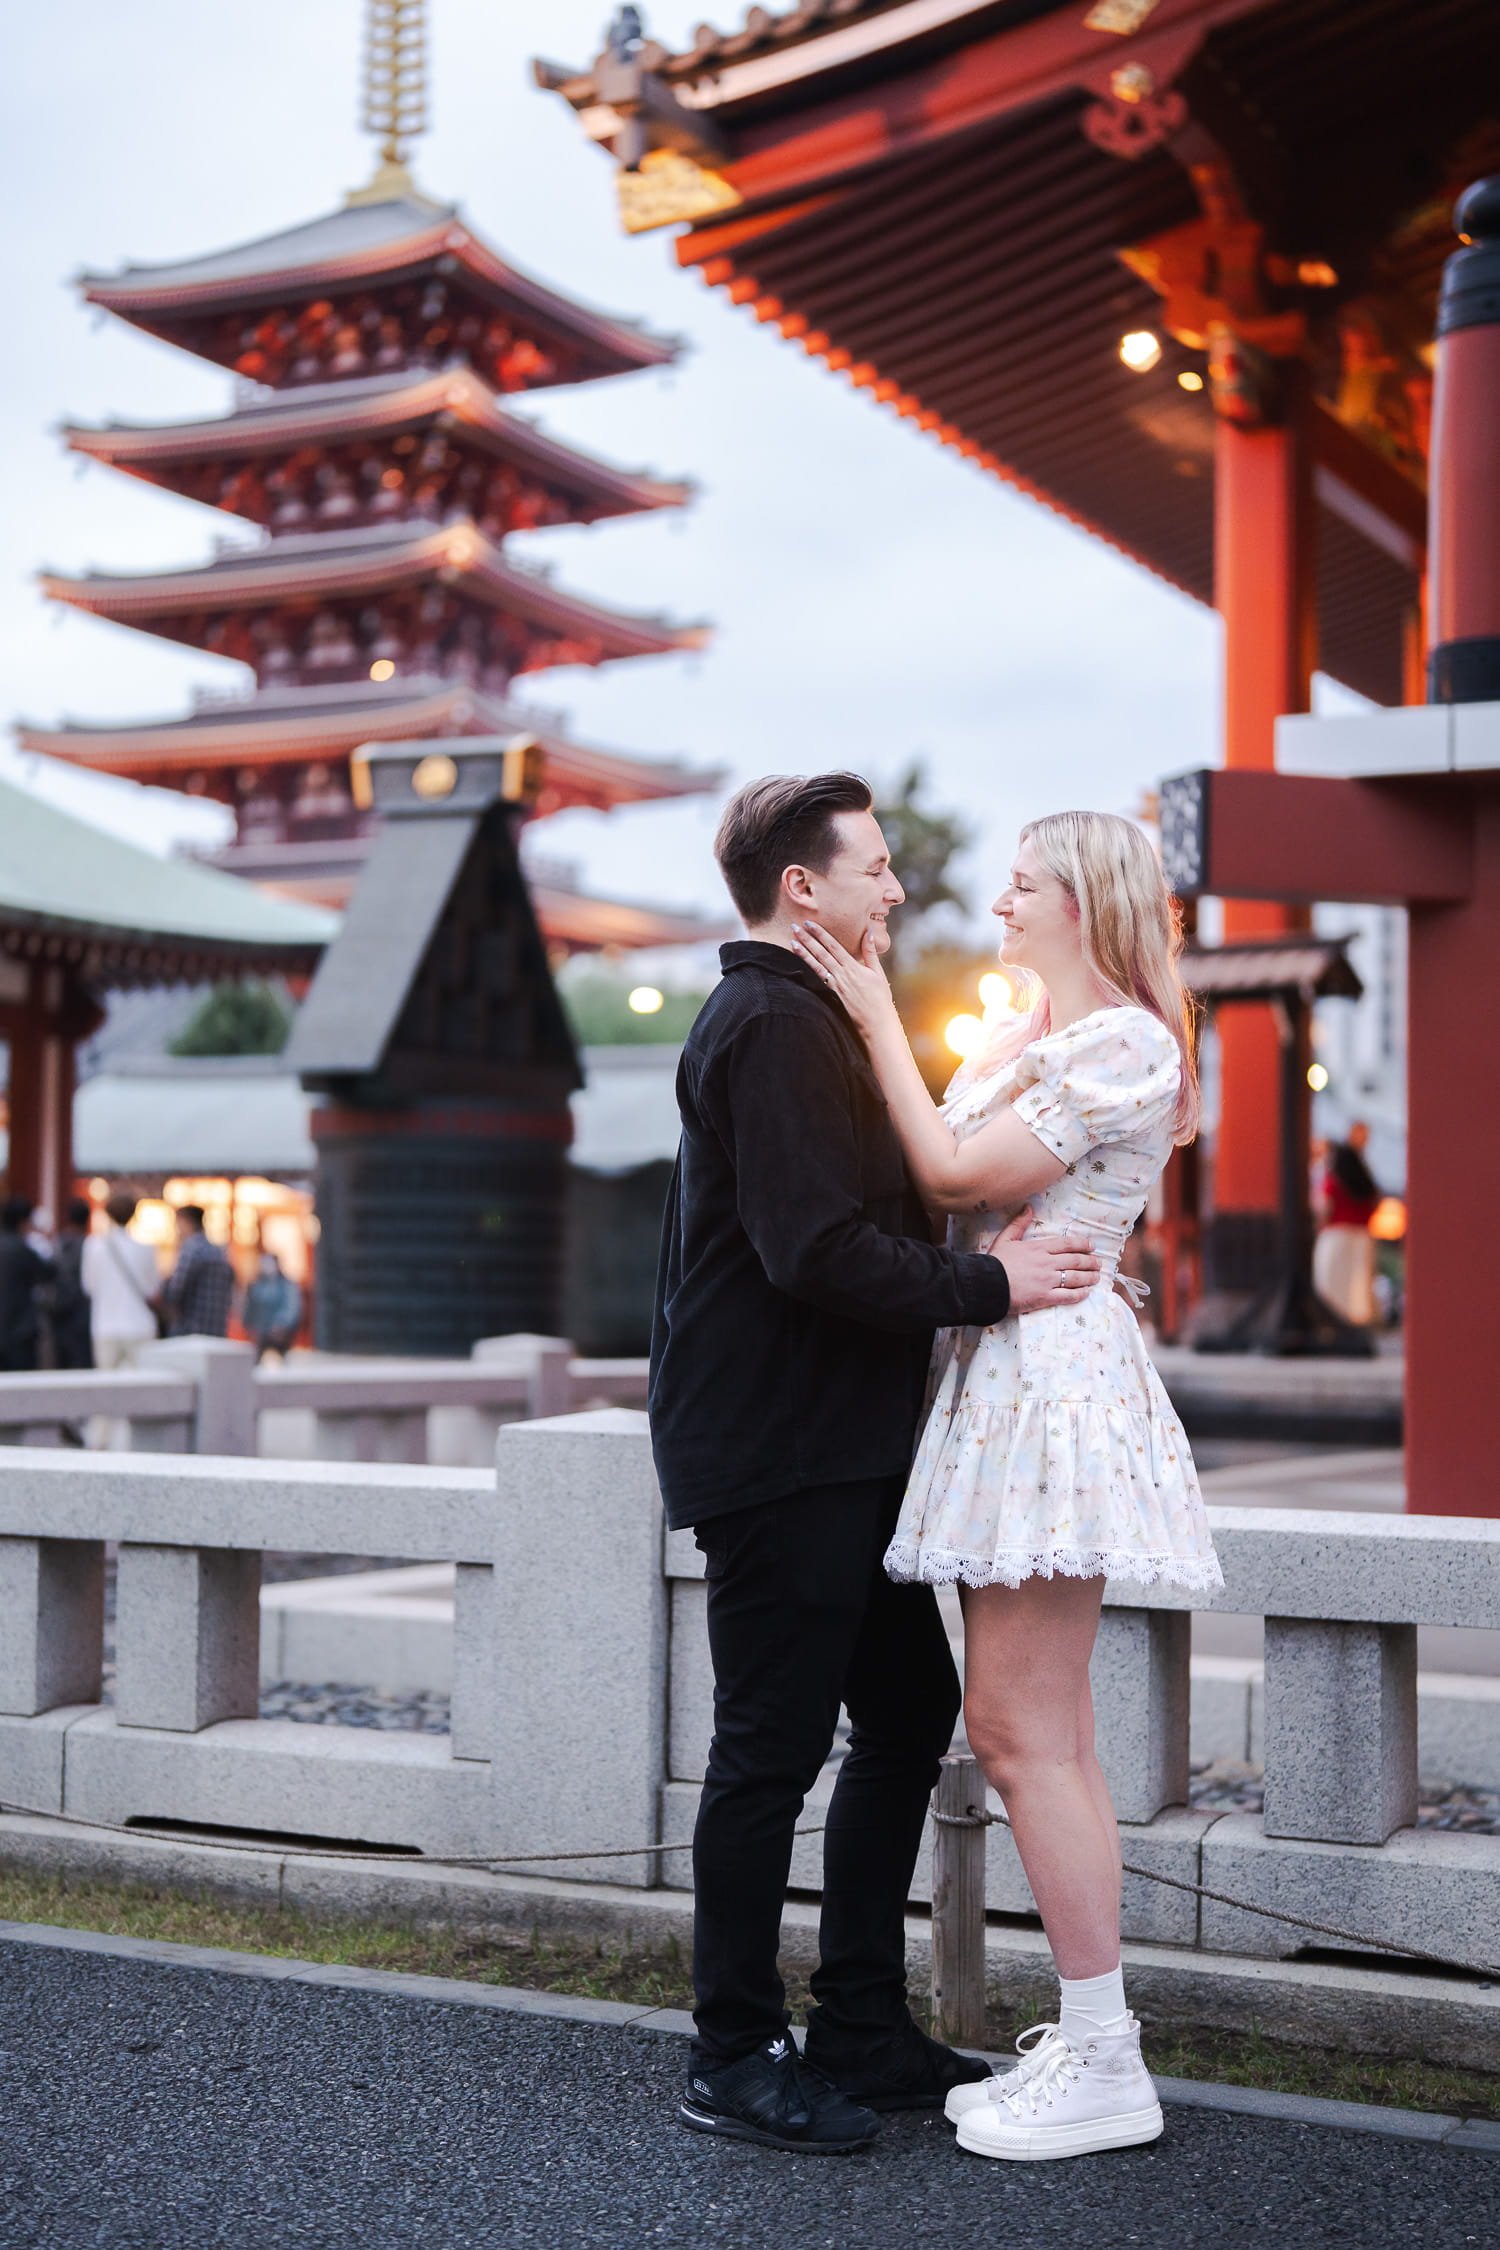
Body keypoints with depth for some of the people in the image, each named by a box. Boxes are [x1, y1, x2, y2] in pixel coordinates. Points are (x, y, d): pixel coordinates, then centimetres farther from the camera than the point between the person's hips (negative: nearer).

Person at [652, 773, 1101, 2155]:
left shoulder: (799, 1019, 21)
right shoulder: (775, 1028, -15)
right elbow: (818, 1252, -24)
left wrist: (977, 1259, 12)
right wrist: (986, 1286, -17)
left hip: (837, 1452, 11)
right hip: (777, 1455, -11)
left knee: (909, 1715, 14)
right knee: (772, 1748, -3)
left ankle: (861, 2029, 24)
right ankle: (735, 2063, 9)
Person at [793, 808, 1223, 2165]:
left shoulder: (1125, 1045, -10)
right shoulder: (1022, 1044, 19)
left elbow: (952, 1175, -15)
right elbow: (938, 1189, 10)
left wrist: (879, 1020, -7)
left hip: (1052, 1377, -10)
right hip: (993, 1381, 10)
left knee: (1027, 1731, -9)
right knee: (1025, 1730, 10)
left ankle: (1104, 2064, 0)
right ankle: (1086, 2034, 18)